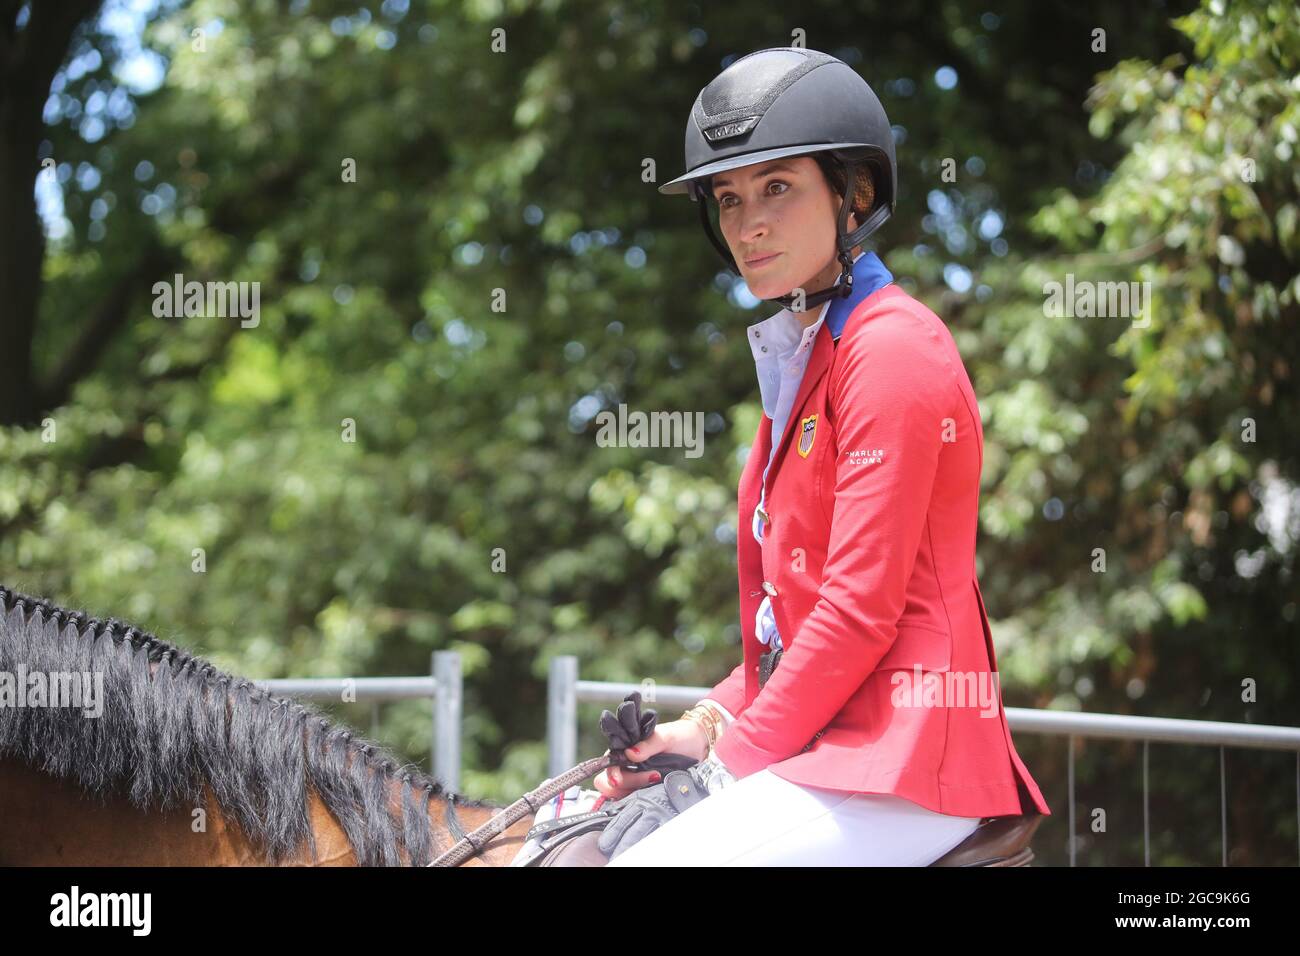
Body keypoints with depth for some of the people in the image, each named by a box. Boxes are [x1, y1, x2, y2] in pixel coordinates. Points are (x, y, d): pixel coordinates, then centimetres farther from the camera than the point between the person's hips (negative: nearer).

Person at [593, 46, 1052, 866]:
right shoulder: (803, 355, 18)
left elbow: (862, 606, -18)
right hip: (819, 737, 10)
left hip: (903, 757, -10)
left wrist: (740, 743, -12)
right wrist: (717, 716, 7)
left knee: (647, 858, -23)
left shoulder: (891, 349, -13)